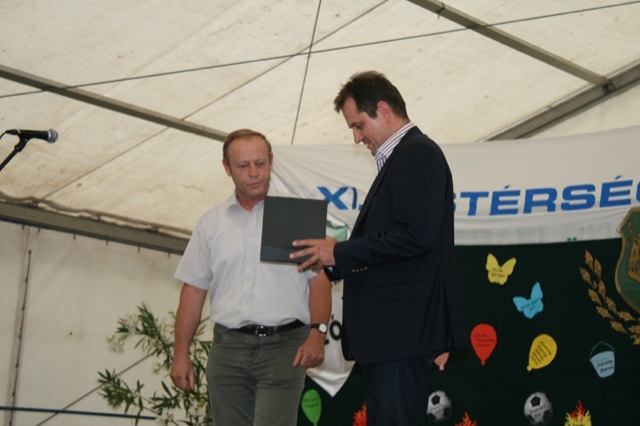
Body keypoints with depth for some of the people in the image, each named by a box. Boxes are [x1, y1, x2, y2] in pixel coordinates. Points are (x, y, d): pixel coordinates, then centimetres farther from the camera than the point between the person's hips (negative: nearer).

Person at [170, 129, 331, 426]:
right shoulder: (211, 223, 12)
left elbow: (319, 280, 2)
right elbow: (194, 290, 12)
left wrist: (317, 333, -12)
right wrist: (181, 354, 7)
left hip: (283, 345, -3)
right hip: (227, 348, 3)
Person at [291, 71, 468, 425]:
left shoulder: (418, 154, -10)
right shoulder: (401, 158, 21)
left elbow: (417, 236, -22)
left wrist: (341, 252, -14)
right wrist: (333, 260, 8)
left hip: (403, 331, -10)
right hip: (389, 331, 10)